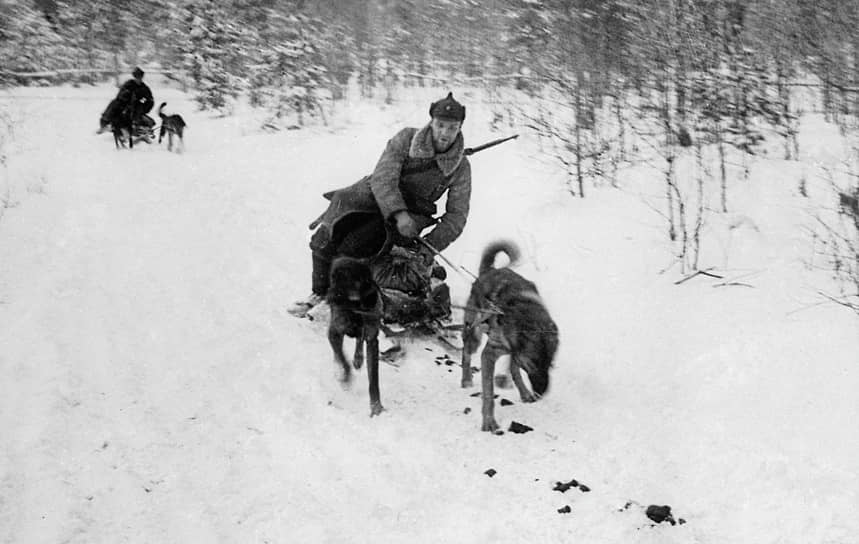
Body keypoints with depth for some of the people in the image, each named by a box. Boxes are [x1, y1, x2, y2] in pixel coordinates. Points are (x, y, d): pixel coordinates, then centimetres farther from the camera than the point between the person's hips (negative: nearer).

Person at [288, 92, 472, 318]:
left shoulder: (460, 167, -7)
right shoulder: (406, 139, -10)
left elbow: (456, 215, -3)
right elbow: (383, 178, -18)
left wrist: (431, 245, -17)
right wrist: (398, 213, -34)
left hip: (410, 212, -1)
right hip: (374, 196, 2)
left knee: (350, 247, -24)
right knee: (324, 239, -12)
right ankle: (320, 291, 13)